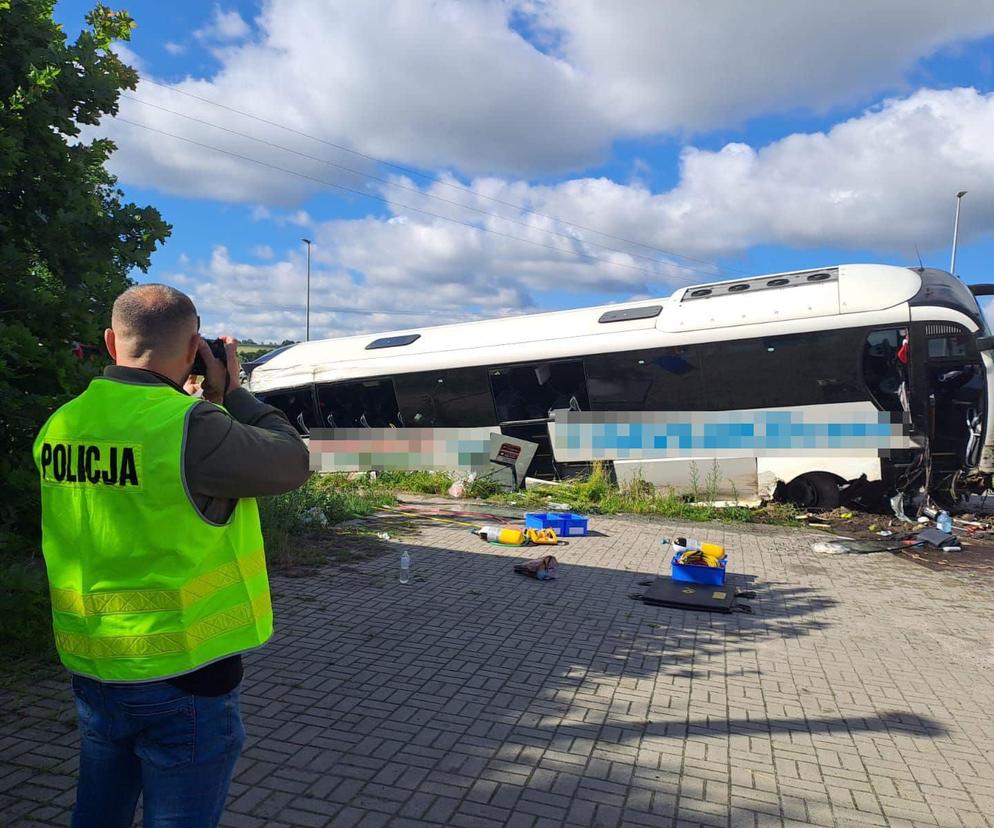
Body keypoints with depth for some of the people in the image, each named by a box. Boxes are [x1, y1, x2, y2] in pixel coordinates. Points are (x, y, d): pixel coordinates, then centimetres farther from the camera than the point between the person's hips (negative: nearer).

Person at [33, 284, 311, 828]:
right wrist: (230, 393, -2)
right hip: (181, 676, -6)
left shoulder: (60, 428, -1)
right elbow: (292, 463, -11)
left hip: (91, 670, 7)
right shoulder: (191, 426, -24)